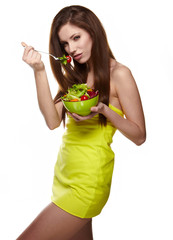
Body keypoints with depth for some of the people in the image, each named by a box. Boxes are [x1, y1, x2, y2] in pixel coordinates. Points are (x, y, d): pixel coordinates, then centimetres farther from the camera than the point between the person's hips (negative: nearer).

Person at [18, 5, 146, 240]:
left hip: (87, 182, -7)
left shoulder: (118, 74, -9)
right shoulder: (75, 74, 11)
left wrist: (104, 110, -21)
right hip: (64, 173, 7)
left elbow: (139, 136, -6)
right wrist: (39, 71, -7)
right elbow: (52, 121, -1)